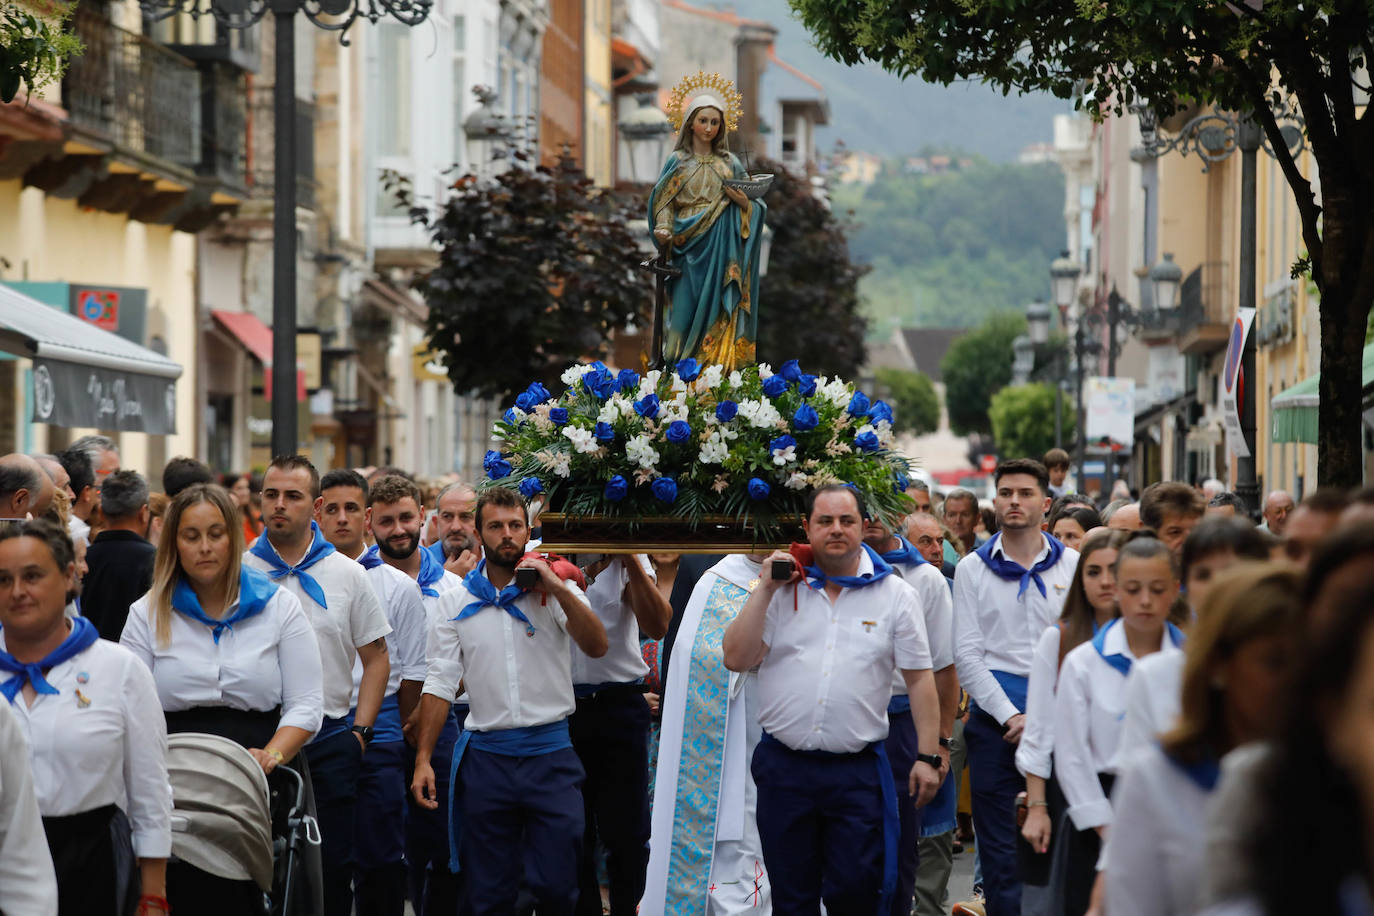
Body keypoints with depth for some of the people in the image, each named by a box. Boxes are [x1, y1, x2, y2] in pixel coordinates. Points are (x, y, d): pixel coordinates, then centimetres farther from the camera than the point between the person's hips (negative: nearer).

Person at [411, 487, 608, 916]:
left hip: (551, 754, -1)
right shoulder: (456, 602, 7)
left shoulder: (556, 588, 4)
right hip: (486, 757, 1)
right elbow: (440, 683, 6)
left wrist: (558, 589, -18)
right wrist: (423, 758, 0)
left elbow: (597, 646, -10)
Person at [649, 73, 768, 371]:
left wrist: (744, 201, -6)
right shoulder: (677, 161, 6)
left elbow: (754, 205, 17)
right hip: (690, 245, -2)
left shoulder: (729, 162, 13)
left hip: (722, 246, 2)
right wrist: (664, 230, -17)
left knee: (720, 306, -3)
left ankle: (719, 362, 0)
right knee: (687, 305, -7)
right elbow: (665, 201, 0)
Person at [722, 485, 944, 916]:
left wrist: (928, 755, -3)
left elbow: (920, 678, 3)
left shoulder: (895, 595, 3)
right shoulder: (783, 589, 7)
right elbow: (737, 658, -1)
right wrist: (766, 589, -5)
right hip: (784, 765, 2)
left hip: (858, 770, -2)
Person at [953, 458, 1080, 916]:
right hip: (996, 710, 0)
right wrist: (1011, 716, -8)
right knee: (1000, 845, 0)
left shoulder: (1072, 565, 7)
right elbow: (968, 655, 2)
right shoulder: (973, 569, 6)